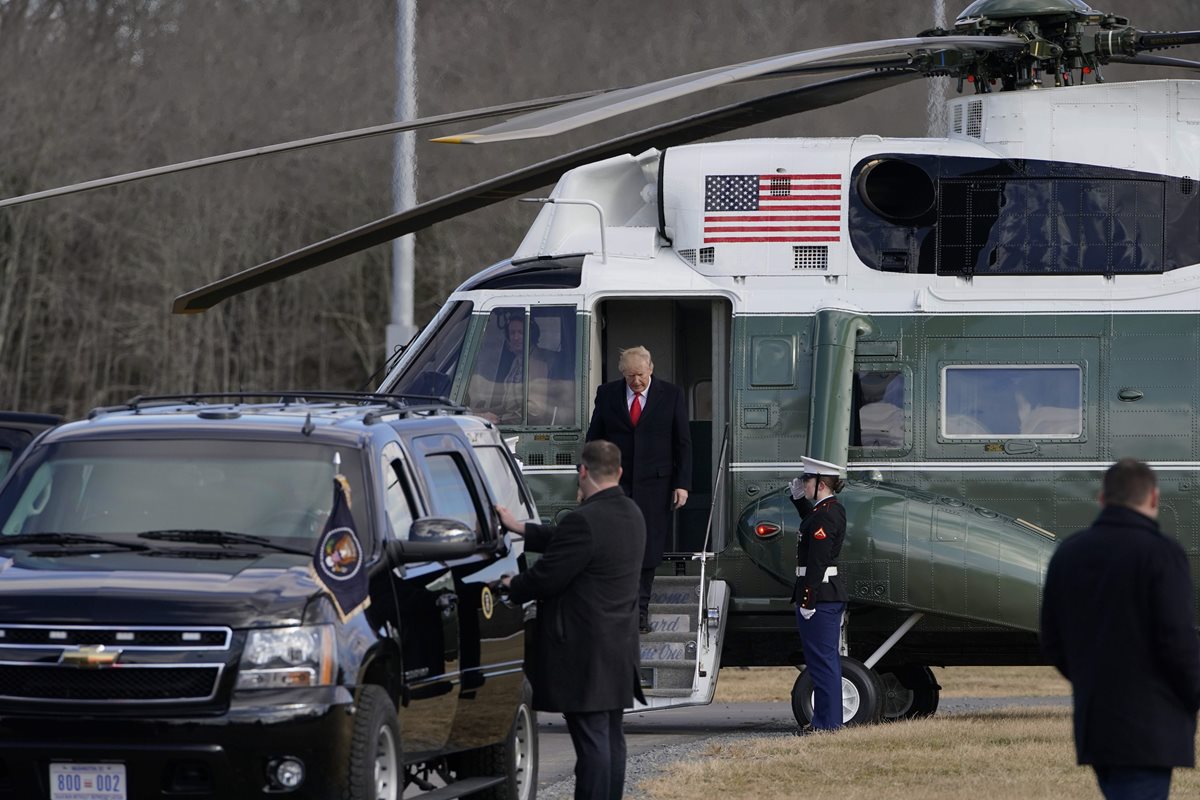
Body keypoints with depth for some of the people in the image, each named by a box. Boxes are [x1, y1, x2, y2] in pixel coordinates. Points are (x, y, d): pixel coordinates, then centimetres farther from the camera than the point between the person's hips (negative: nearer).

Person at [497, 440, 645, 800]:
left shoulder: (585, 521, -21)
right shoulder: (629, 514, 9)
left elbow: (547, 576, -17)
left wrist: (512, 587, 2)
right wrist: (519, 527, 23)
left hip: (584, 651, -9)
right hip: (619, 647, 9)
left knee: (591, 740, -8)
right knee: (611, 737, 14)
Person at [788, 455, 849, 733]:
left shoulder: (825, 515, -18)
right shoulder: (834, 509, 12)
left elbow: (817, 561, -22)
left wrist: (807, 601, -23)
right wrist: (798, 499, 26)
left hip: (818, 594, -10)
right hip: (832, 592, 10)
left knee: (822, 660, -6)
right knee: (827, 660, 14)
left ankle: (826, 722, -4)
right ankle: (828, 720, 20)